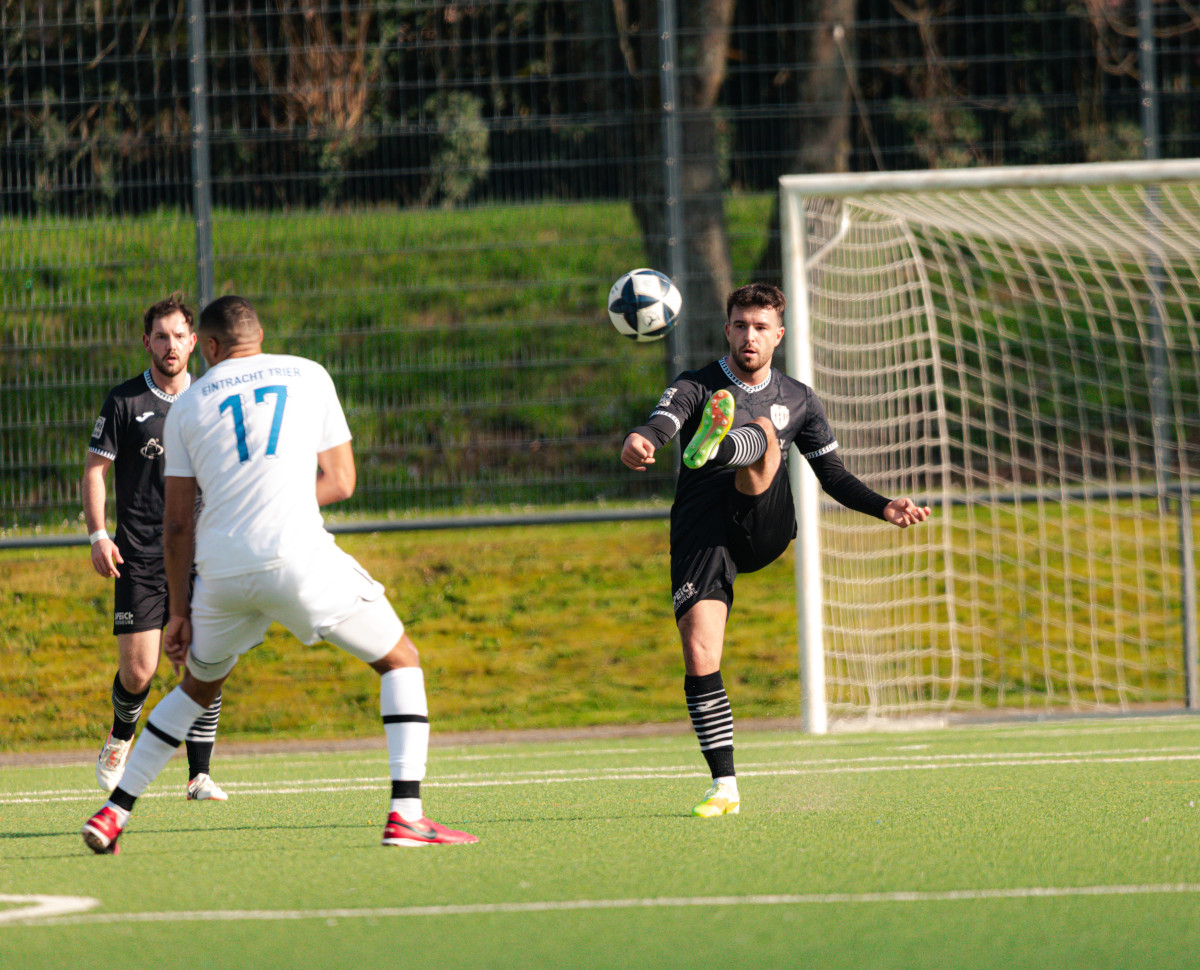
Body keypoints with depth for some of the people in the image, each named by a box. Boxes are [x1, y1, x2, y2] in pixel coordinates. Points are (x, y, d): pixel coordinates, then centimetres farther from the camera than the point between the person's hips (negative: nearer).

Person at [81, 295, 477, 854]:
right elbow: (340, 482, 14)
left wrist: (179, 610, 19)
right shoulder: (308, 376, 15)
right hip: (297, 556, -3)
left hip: (221, 572, 3)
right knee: (401, 660, 11)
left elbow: (177, 524, 14)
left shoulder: (188, 405, 16)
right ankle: (406, 814, -5)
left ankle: (113, 813, 22)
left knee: (198, 687, 27)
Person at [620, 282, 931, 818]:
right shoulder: (696, 387, 8)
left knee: (763, 430, -25)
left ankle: (713, 446, -62)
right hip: (702, 533, -1)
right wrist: (640, 441, -39)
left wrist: (884, 508, 6)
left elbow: (832, 473, 23)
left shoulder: (797, 399, 19)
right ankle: (724, 787, -6)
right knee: (699, 658, -14)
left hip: (763, 527, 1)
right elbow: (666, 417, -14)